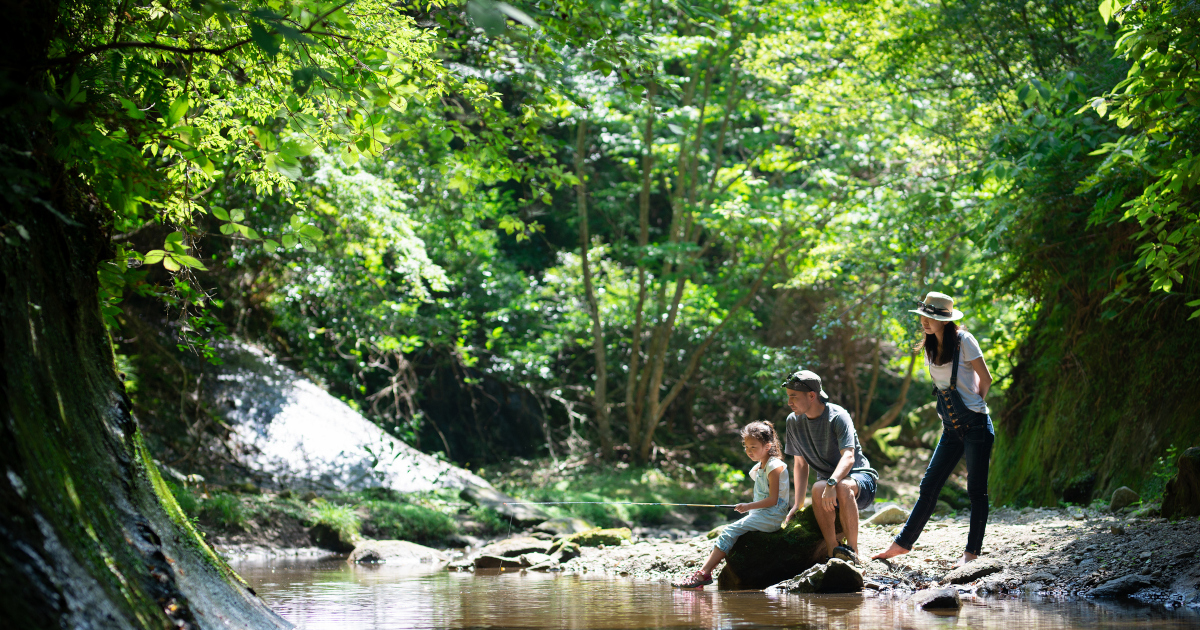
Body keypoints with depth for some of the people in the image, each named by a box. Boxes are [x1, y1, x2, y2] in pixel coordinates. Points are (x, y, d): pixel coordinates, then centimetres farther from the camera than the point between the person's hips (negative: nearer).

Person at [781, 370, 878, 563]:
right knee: (818, 489, -34)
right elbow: (800, 464, 8)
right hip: (828, 479, 4)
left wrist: (832, 483, -47)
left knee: (843, 486, -39)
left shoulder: (838, 416, -16)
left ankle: (852, 551, -31)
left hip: (859, 477, -4)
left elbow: (848, 457, -29)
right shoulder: (793, 422, 1)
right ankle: (832, 550, -32)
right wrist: (798, 504, -1)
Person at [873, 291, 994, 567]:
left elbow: (985, 379, -3)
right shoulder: (930, 348, 9)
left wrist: (973, 405, 9)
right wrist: (954, 408, 12)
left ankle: (972, 551, 6)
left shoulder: (963, 341, -11)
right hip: (951, 429, 6)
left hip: (976, 425, -6)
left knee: (976, 490, 0)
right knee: (929, 486, 5)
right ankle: (903, 542, 10)